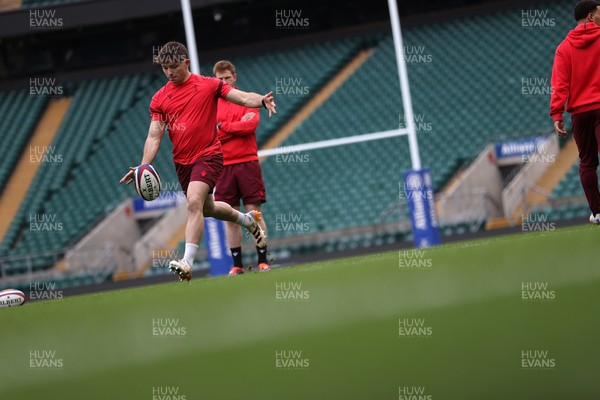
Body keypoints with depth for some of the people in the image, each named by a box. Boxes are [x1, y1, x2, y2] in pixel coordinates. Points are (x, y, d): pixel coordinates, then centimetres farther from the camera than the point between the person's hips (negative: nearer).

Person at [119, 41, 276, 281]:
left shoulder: (208, 85, -4)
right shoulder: (159, 99, 4)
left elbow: (244, 98, -8)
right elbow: (154, 136, 0)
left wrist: (262, 100, -30)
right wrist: (144, 167, -14)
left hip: (208, 155, -5)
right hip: (181, 161, 5)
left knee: (194, 203, -25)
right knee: (207, 208, 18)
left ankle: (187, 262, -28)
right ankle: (248, 220, 48)